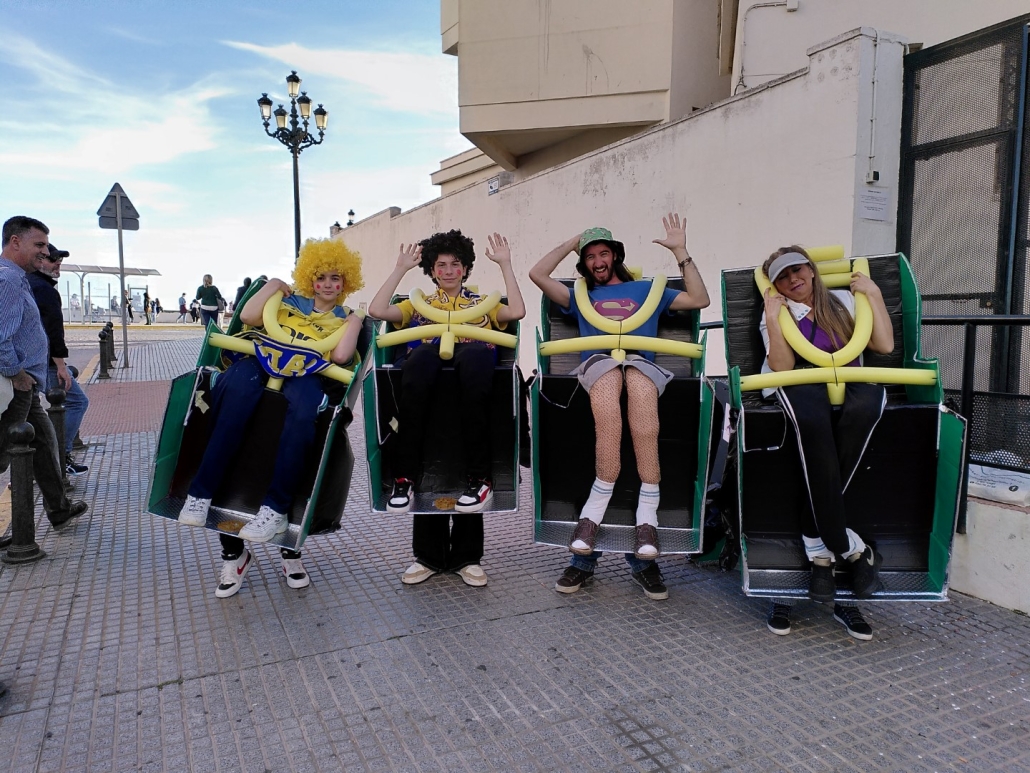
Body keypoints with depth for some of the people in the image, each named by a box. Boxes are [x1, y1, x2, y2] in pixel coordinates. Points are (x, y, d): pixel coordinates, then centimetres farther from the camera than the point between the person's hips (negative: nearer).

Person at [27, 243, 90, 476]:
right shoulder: (44, 289, -14)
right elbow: (53, 329, -20)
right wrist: (60, 364, -21)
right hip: (45, 362, -10)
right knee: (77, 402, -3)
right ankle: (61, 456, -4)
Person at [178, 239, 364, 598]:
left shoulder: (344, 320, 23)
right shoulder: (288, 300, 27)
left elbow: (340, 356, 2)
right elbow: (247, 316, 10)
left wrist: (355, 321, 6)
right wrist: (273, 284, 17)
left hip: (305, 376, -1)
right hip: (262, 363, 2)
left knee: (302, 407, -40)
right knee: (238, 385, -37)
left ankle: (275, 508, -37)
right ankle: (202, 492, -34)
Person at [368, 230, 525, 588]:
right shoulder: (418, 305, 35)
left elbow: (518, 312, 13)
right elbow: (377, 310, 16)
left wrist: (505, 264, 16)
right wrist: (401, 268, 20)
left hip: (470, 379, 0)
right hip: (427, 382, 1)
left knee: (475, 354, -37)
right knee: (424, 353, -37)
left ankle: (479, 478, -34)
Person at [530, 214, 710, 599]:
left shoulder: (646, 289, 32)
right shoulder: (580, 296, 34)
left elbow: (699, 299, 22)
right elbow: (537, 274, 23)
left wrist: (680, 251, 20)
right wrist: (570, 244, 31)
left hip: (642, 362, 0)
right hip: (597, 362, 0)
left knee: (636, 384, -39)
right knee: (608, 395, -39)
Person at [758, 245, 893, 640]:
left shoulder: (843, 301, 20)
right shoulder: (776, 313, 15)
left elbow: (885, 345, 7)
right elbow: (782, 366, -3)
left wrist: (873, 293, 9)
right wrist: (773, 317, -7)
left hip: (850, 383, 2)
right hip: (801, 385, -2)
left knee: (865, 404, -36)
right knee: (814, 418, -39)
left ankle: (818, 541, -27)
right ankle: (851, 549, -31)